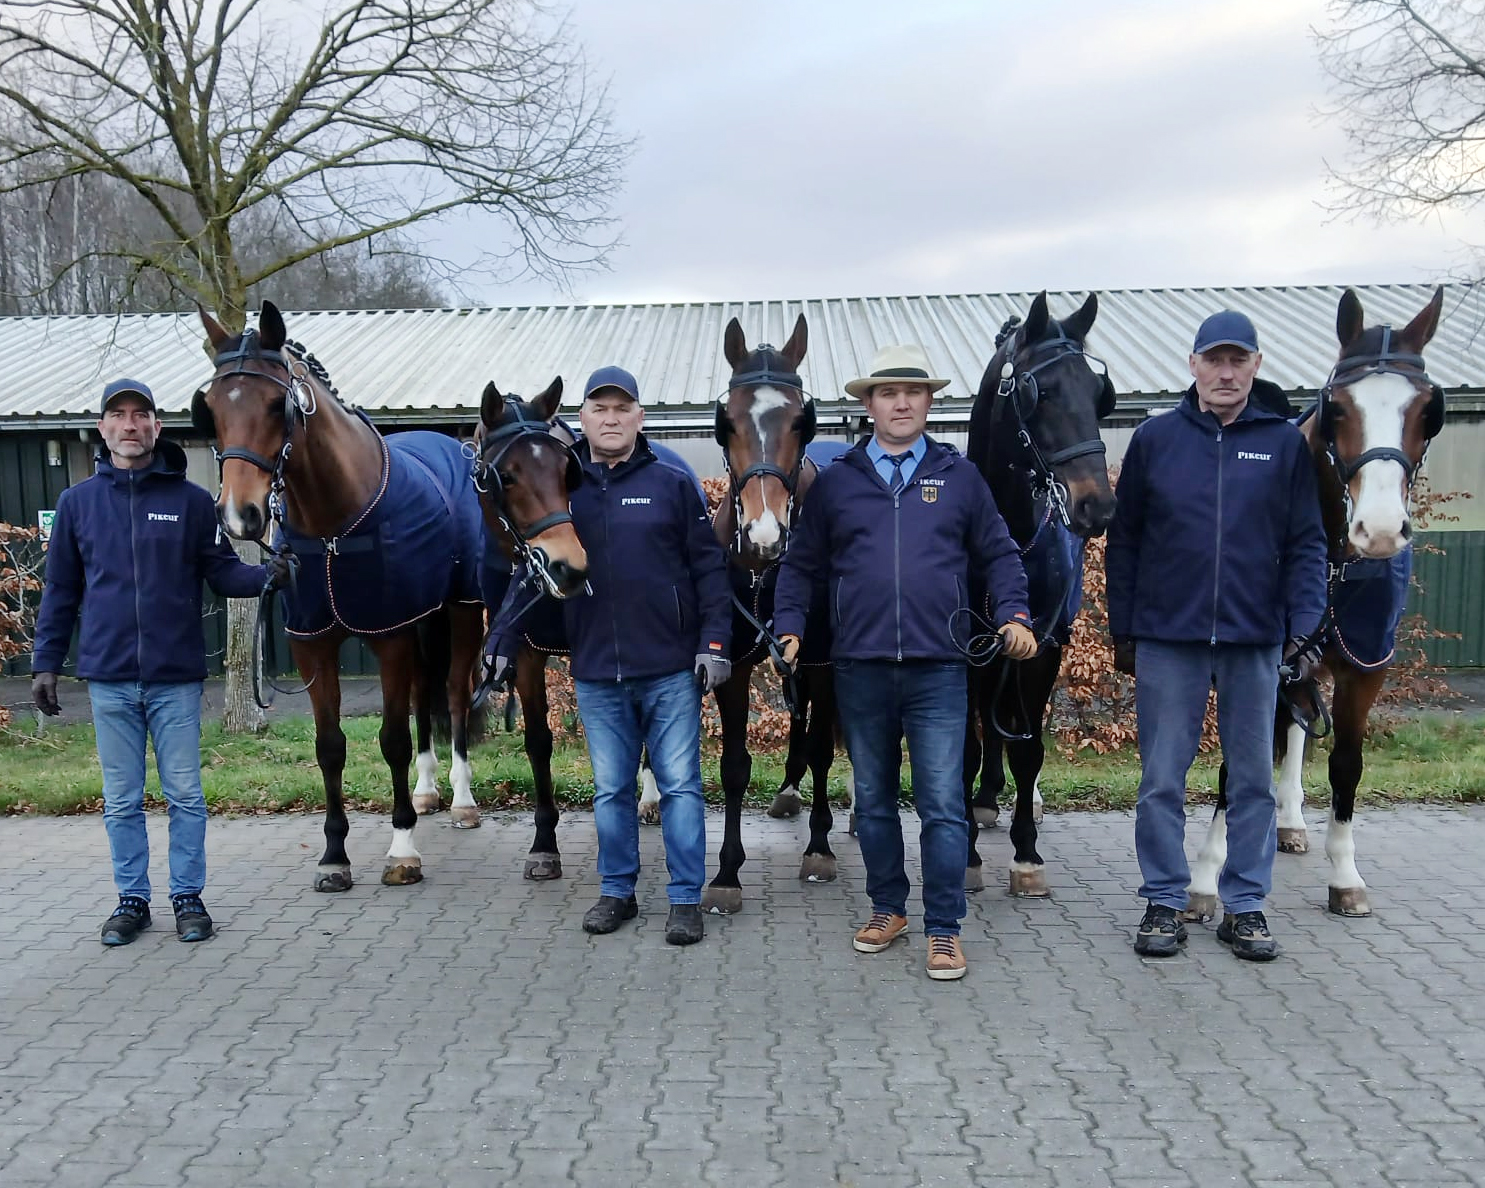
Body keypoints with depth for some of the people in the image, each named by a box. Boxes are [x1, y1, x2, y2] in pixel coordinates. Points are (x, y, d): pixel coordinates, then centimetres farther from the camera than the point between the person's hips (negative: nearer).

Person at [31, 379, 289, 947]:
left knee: (185, 796, 6)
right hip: (109, 679, 2)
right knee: (121, 801, 11)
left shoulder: (191, 500, 0)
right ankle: (131, 899, 24)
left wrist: (265, 575, -20)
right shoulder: (77, 502, 4)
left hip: (177, 677, -1)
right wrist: (45, 664, 6)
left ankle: (188, 896, 20)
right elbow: (61, 591, 8)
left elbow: (222, 573, 1)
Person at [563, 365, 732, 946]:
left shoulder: (673, 483, -1)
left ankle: (686, 898, 15)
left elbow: (709, 566, -2)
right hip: (595, 671, 2)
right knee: (610, 790, 14)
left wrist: (713, 641, -9)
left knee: (680, 785, 4)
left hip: (670, 668, -2)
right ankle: (617, 891, 28)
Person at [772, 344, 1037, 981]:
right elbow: (801, 565, 11)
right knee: (874, 800, 13)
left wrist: (1014, 615, -4)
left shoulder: (960, 476, 7)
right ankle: (888, 908, 29)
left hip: (938, 668, -1)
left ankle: (944, 929, 10)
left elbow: (998, 555, 10)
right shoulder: (834, 482, 7)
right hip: (859, 669, 2)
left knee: (943, 804, -1)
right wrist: (789, 629, 0)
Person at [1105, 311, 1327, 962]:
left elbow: (1306, 544, 4)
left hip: (1254, 638, 1)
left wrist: (1304, 625, -7)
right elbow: (1123, 541, 4)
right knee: (1162, 780, 5)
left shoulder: (1285, 444, 3)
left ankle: (1245, 905, 23)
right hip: (1167, 637, 0)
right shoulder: (1155, 439, 2)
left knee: (1252, 779, 10)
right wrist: (1122, 631, 1)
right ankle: (1164, 902, 18)